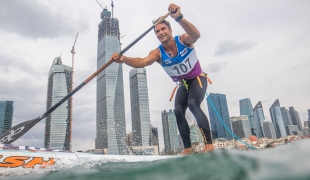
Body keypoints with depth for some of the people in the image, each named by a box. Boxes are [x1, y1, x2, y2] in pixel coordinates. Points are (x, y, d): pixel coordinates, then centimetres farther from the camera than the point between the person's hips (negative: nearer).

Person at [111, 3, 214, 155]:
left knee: (193, 104, -28)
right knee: (178, 111, -13)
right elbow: (142, 62, -36)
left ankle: (209, 144, -25)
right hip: (183, 84, 4)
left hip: (198, 79, -4)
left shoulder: (183, 40, -21)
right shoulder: (158, 53, -16)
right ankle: (187, 148, -4)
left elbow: (196, 35, -45)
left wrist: (179, 18, -62)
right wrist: (124, 59, -56)